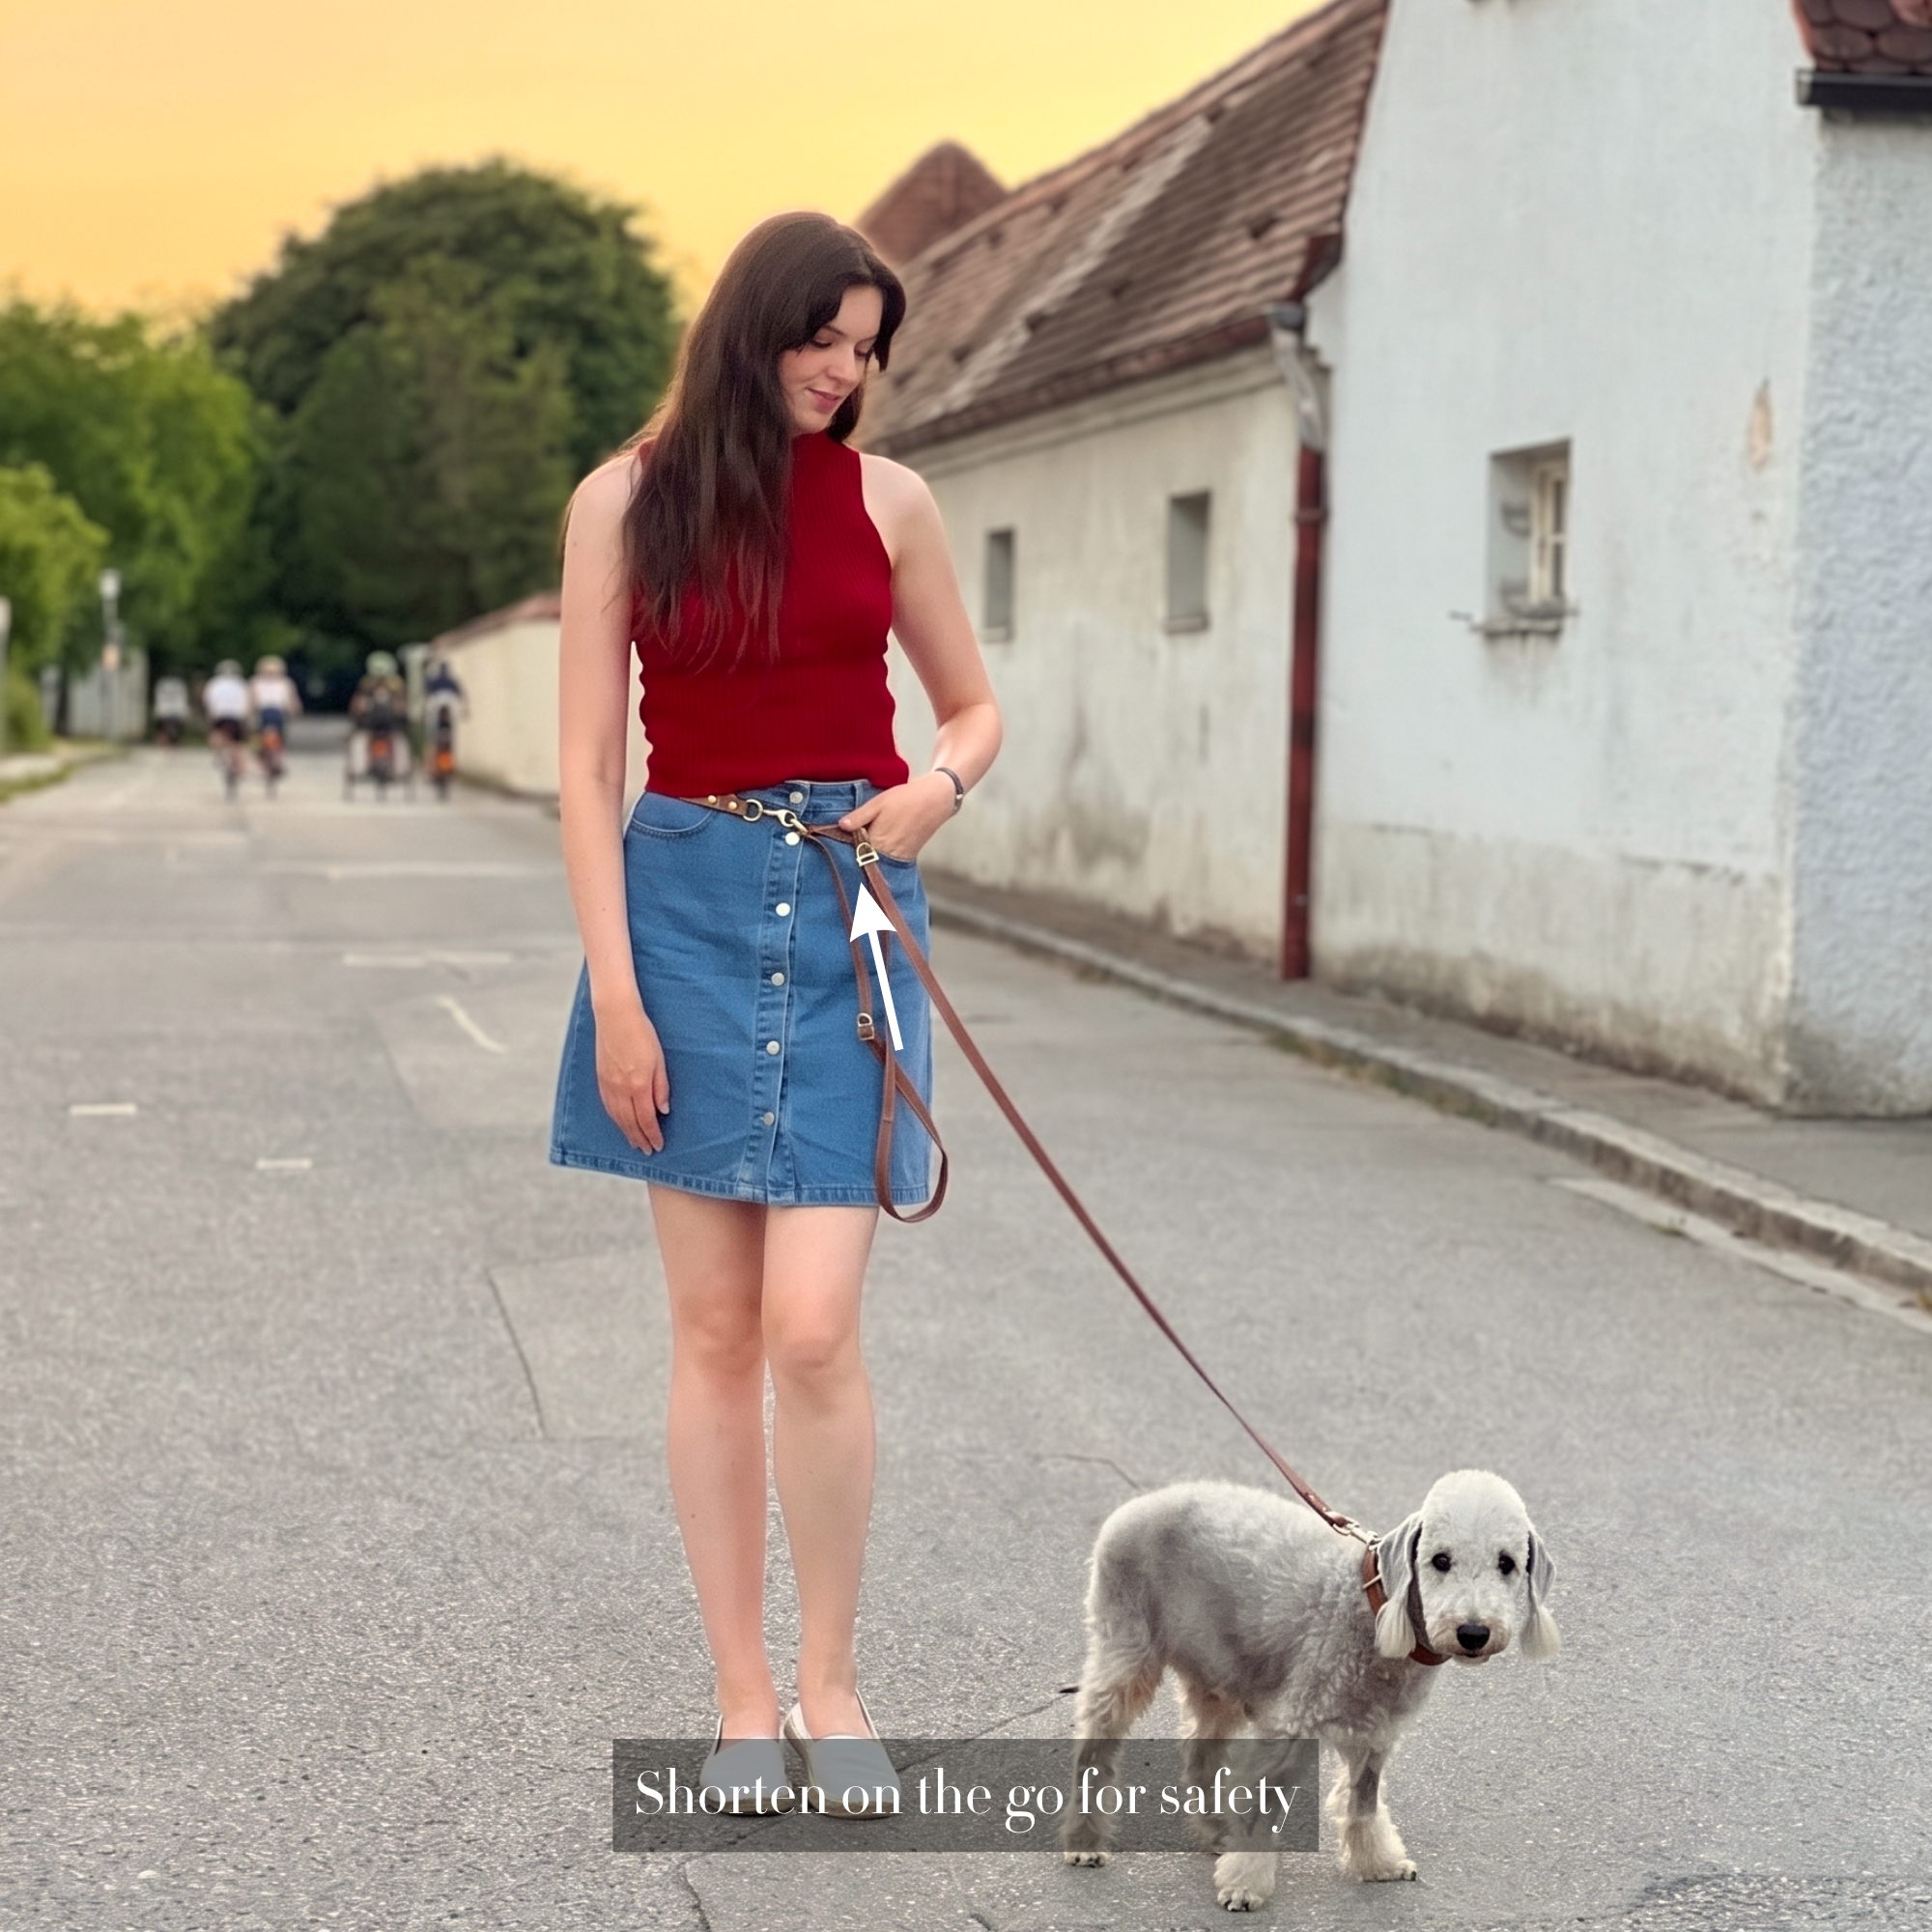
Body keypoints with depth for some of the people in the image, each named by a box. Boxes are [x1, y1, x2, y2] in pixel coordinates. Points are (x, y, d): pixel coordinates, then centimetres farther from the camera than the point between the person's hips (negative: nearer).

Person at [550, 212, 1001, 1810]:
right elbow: (590, 763, 0)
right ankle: (744, 1700, 15)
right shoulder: (628, 502, 1)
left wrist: (938, 786, -7)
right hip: (687, 899, 0)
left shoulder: (885, 499, 5)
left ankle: (833, 1683, 9)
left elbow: (976, 706, 16)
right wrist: (615, 990, -7)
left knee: (811, 1327, -10)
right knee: (715, 1332, 4)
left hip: (846, 901, 0)